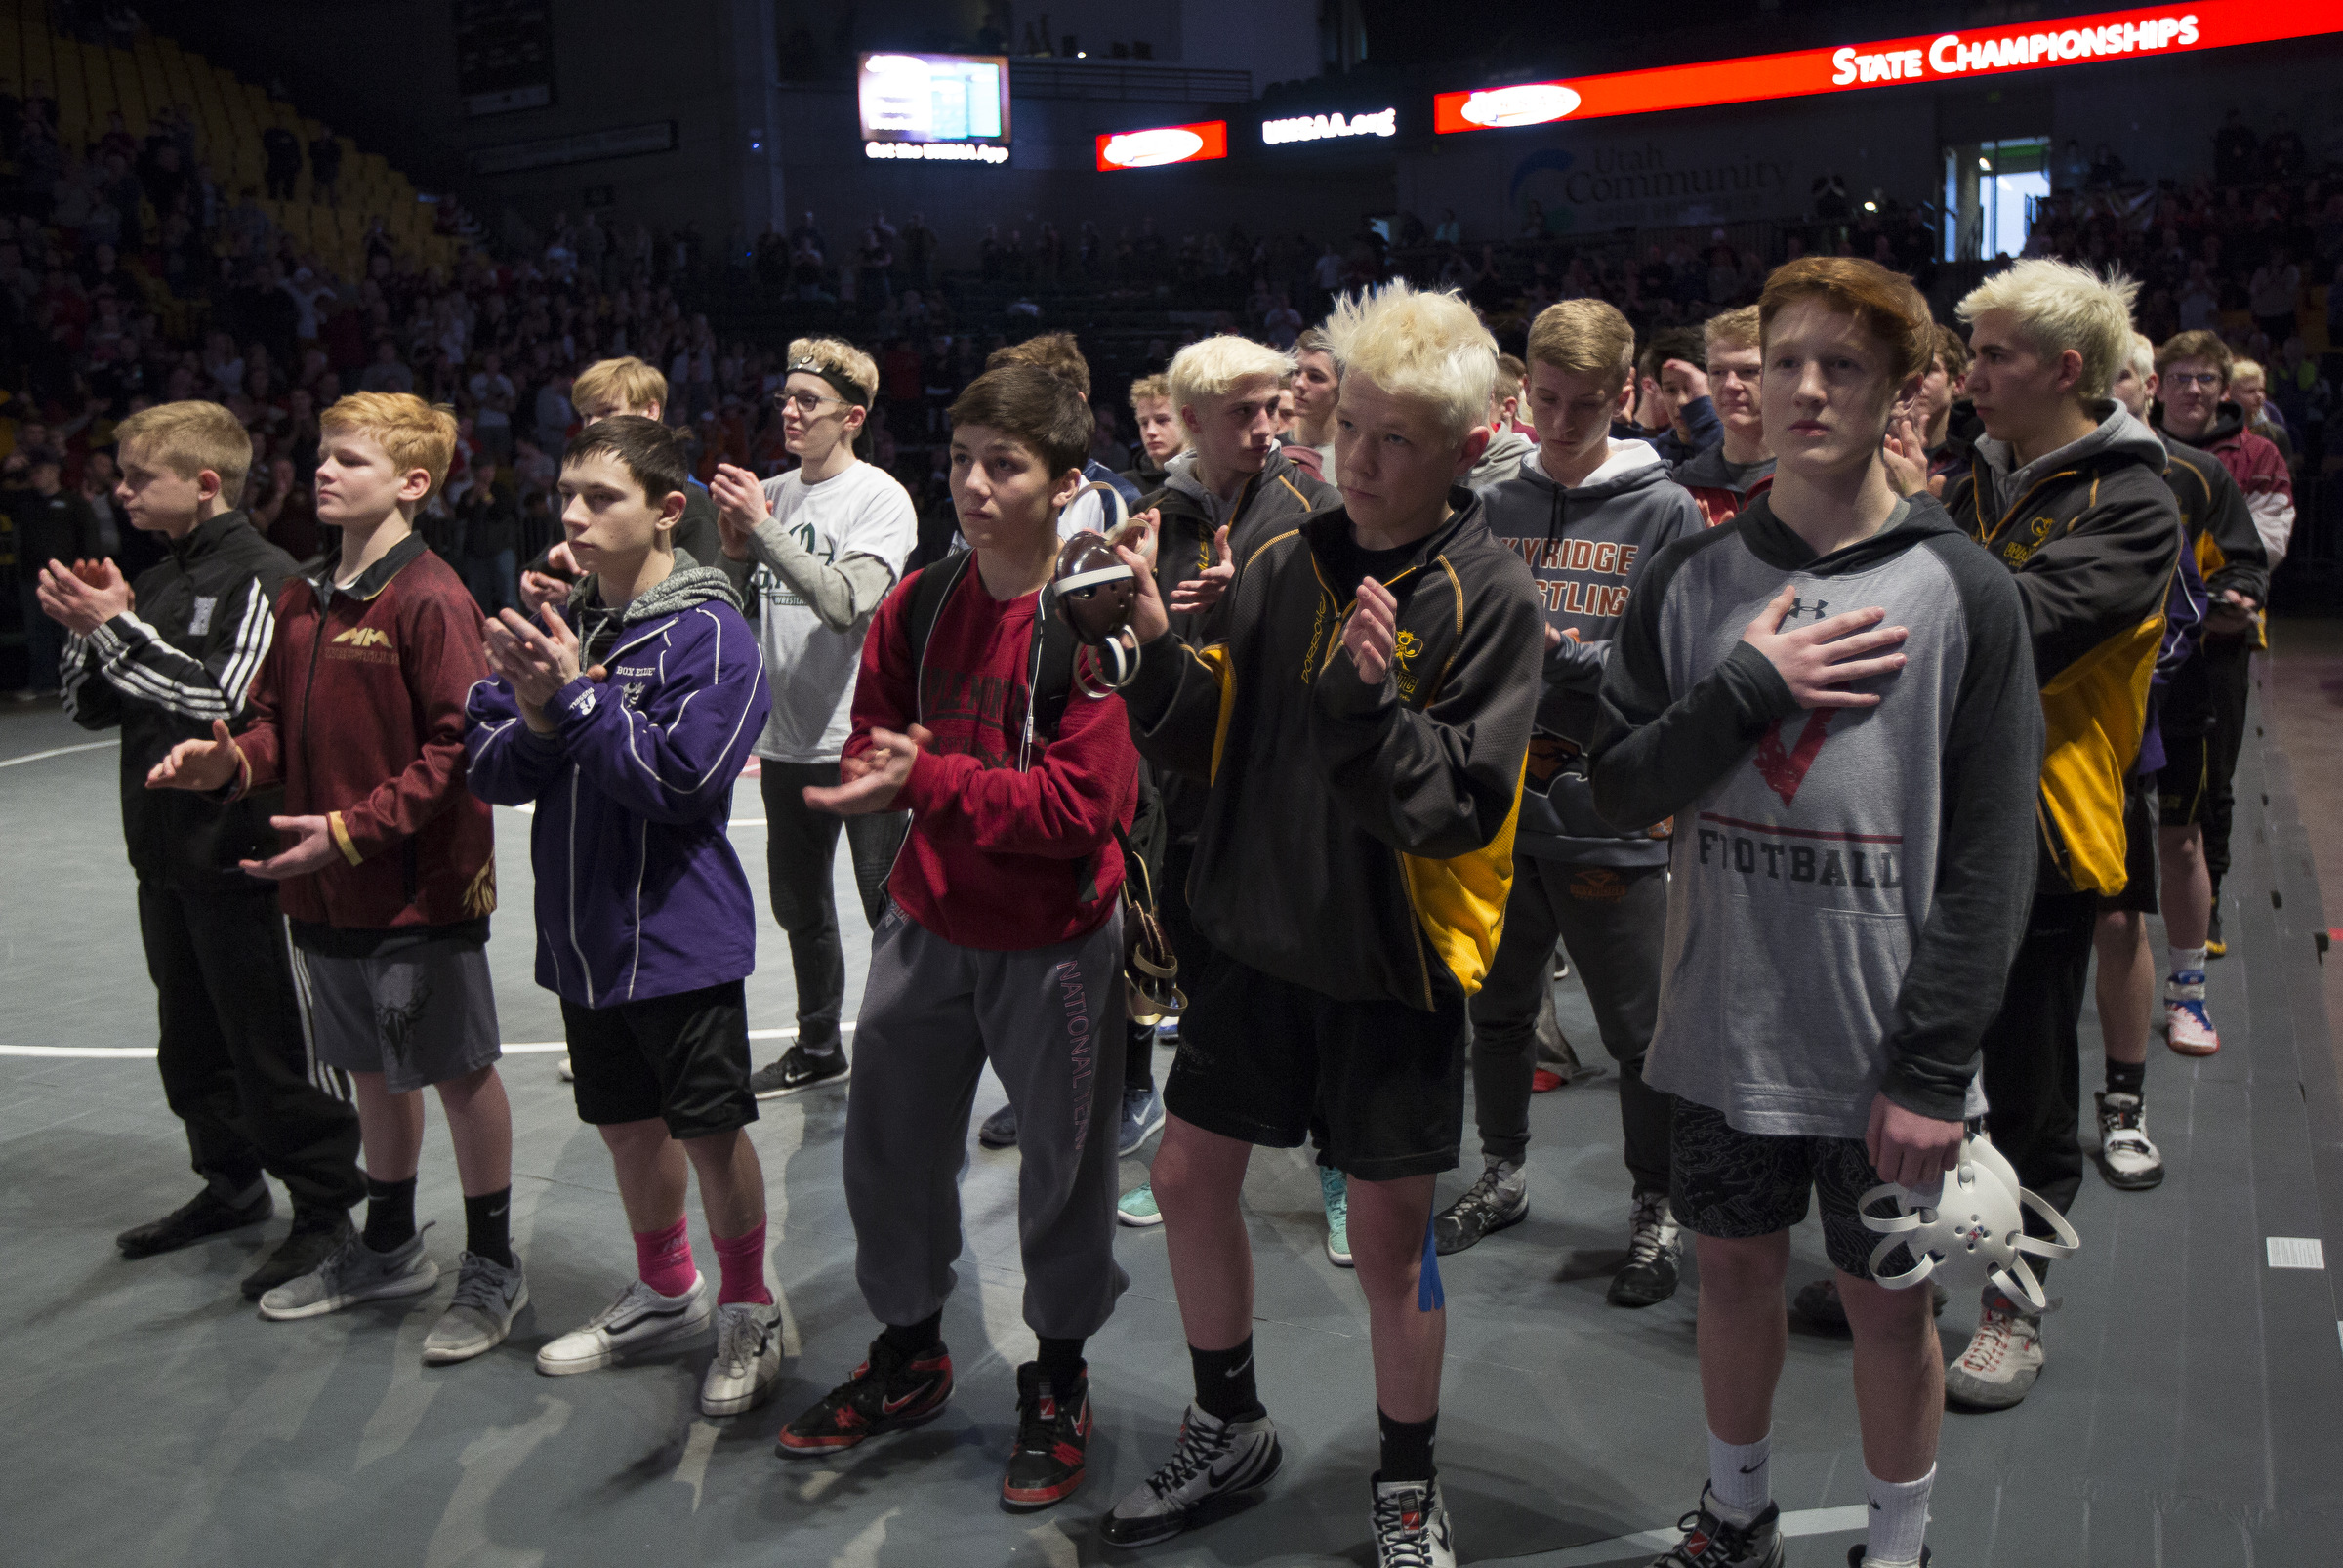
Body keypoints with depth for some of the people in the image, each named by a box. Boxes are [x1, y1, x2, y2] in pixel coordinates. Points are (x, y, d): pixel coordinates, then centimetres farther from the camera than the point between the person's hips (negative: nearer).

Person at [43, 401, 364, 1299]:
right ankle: (231, 1183, 33)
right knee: (190, 1044, 18)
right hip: (167, 860, 8)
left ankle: (325, 1209, 11)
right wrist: (91, 627, -3)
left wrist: (117, 628, -20)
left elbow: (231, 703, -22)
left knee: (276, 1053, 0)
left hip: (242, 860, -8)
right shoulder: (156, 582, 12)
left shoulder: (260, 576, -12)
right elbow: (91, 709, 15)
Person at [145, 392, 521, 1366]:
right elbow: (282, 724, 15)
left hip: (421, 886, -7)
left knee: (460, 1070, 5)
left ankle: (491, 1268, 20)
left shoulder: (429, 600, -15)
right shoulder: (302, 600, 9)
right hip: (328, 890, 8)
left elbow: (459, 747, -19)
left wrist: (352, 829, -21)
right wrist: (232, 760, -6)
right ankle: (388, 1249, 38)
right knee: (374, 1069, 20)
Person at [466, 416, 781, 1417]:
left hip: (680, 936, -6)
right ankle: (664, 1293, 40)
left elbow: (677, 780, -21)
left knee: (711, 1131, 4)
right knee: (628, 1123, 19)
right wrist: (534, 719, -17)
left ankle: (748, 1311, 25)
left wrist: (579, 696, -21)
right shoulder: (556, 624, 5)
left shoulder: (705, 630, -13)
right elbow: (490, 772, 3)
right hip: (582, 934, 6)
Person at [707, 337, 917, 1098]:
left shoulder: (881, 498, -9)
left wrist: (762, 528, -22)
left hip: (860, 740, -6)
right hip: (786, 738, 7)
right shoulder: (769, 495, 8)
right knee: (800, 908, 18)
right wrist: (735, 547, -6)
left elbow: (846, 600, -24)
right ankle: (818, 1048, 35)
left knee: (892, 912, 0)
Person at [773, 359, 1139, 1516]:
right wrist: (879, 768, -14)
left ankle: (1058, 1379, 34)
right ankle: (908, 1354, 40)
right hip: (927, 925, 6)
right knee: (888, 1148, 16)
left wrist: (927, 781, -27)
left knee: (1063, 1161, 11)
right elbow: (875, 734, 11)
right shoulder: (918, 603, 0)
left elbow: (1083, 803, -23)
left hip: (1053, 943, -5)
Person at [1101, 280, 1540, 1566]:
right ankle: (1228, 1431, 37)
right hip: (1262, 938, 5)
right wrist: (1162, 653, -17)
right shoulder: (1283, 564, 1)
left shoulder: (1489, 596, -13)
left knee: (1387, 1231, 5)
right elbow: (1212, 746, 1)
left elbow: (1461, 809, -19)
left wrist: (1370, 702, -33)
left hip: (1396, 961, -5)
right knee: (1188, 1176, 13)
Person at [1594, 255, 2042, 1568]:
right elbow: (1624, 785, -1)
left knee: (1887, 1301, 12)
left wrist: (1934, 1067, -13)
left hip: (1882, 1046, -3)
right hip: (1727, 1024, 3)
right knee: (1737, 1270, 18)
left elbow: (1990, 858, -9)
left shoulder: (1963, 592, -8)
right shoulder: (1695, 581, 1)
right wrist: (1746, 689, -16)